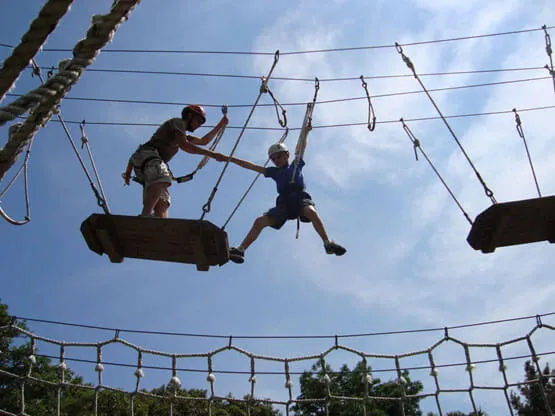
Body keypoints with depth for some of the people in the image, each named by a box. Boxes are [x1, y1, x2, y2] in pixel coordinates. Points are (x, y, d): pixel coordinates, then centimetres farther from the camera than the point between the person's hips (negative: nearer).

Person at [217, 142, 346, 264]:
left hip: (300, 197, -3)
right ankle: (240, 250, -18)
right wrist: (230, 159, 25)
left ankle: (328, 243, -44)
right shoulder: (274, 172, 30)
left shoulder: (296, 165, 24)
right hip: (284, 203, 4)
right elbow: (252, 166, 28)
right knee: (260, 221, -15)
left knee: (310, 211, -37)